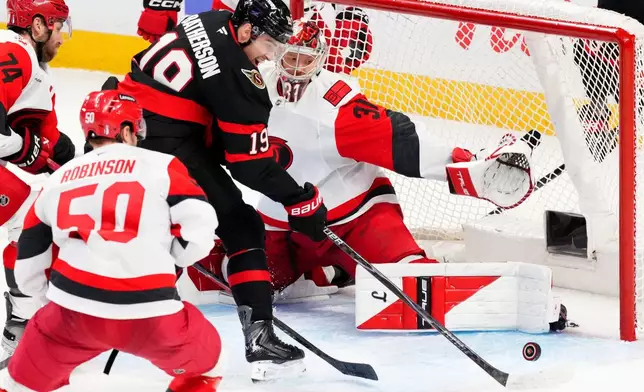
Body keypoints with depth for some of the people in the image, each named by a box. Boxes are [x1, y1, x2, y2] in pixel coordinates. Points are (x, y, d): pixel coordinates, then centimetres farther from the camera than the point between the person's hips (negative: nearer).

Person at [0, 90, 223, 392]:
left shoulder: (57, 180, 18)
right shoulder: (161, 166, 7)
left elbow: (30, 265, 21)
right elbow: (199, 228, -3)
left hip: (73, 311, 3)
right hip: (149, 317, -3)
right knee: (203, 357, 25)